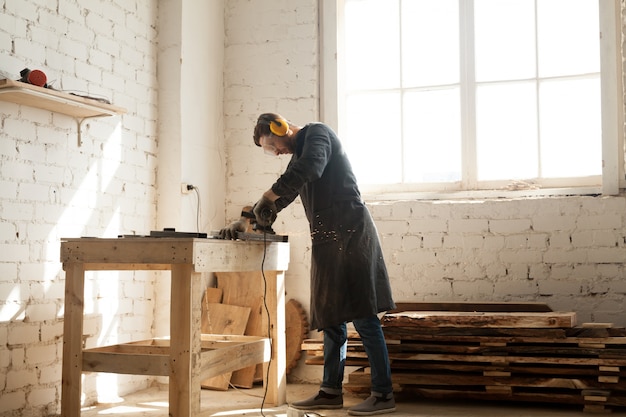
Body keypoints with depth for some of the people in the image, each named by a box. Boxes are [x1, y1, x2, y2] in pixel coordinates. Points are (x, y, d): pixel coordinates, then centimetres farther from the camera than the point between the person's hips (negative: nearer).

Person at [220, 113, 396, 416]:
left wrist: (267, 197, -15)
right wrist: (242, 223, 17)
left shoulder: (318, 133, -3)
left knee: (363, 317, -8)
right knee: (331, 319, 10)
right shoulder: (298, 159, 24)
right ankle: (331, 391, 17)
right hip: (327, 242, 9)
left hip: (349, 235, -9)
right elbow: (280, 198, 28)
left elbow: (310, 167, -23)